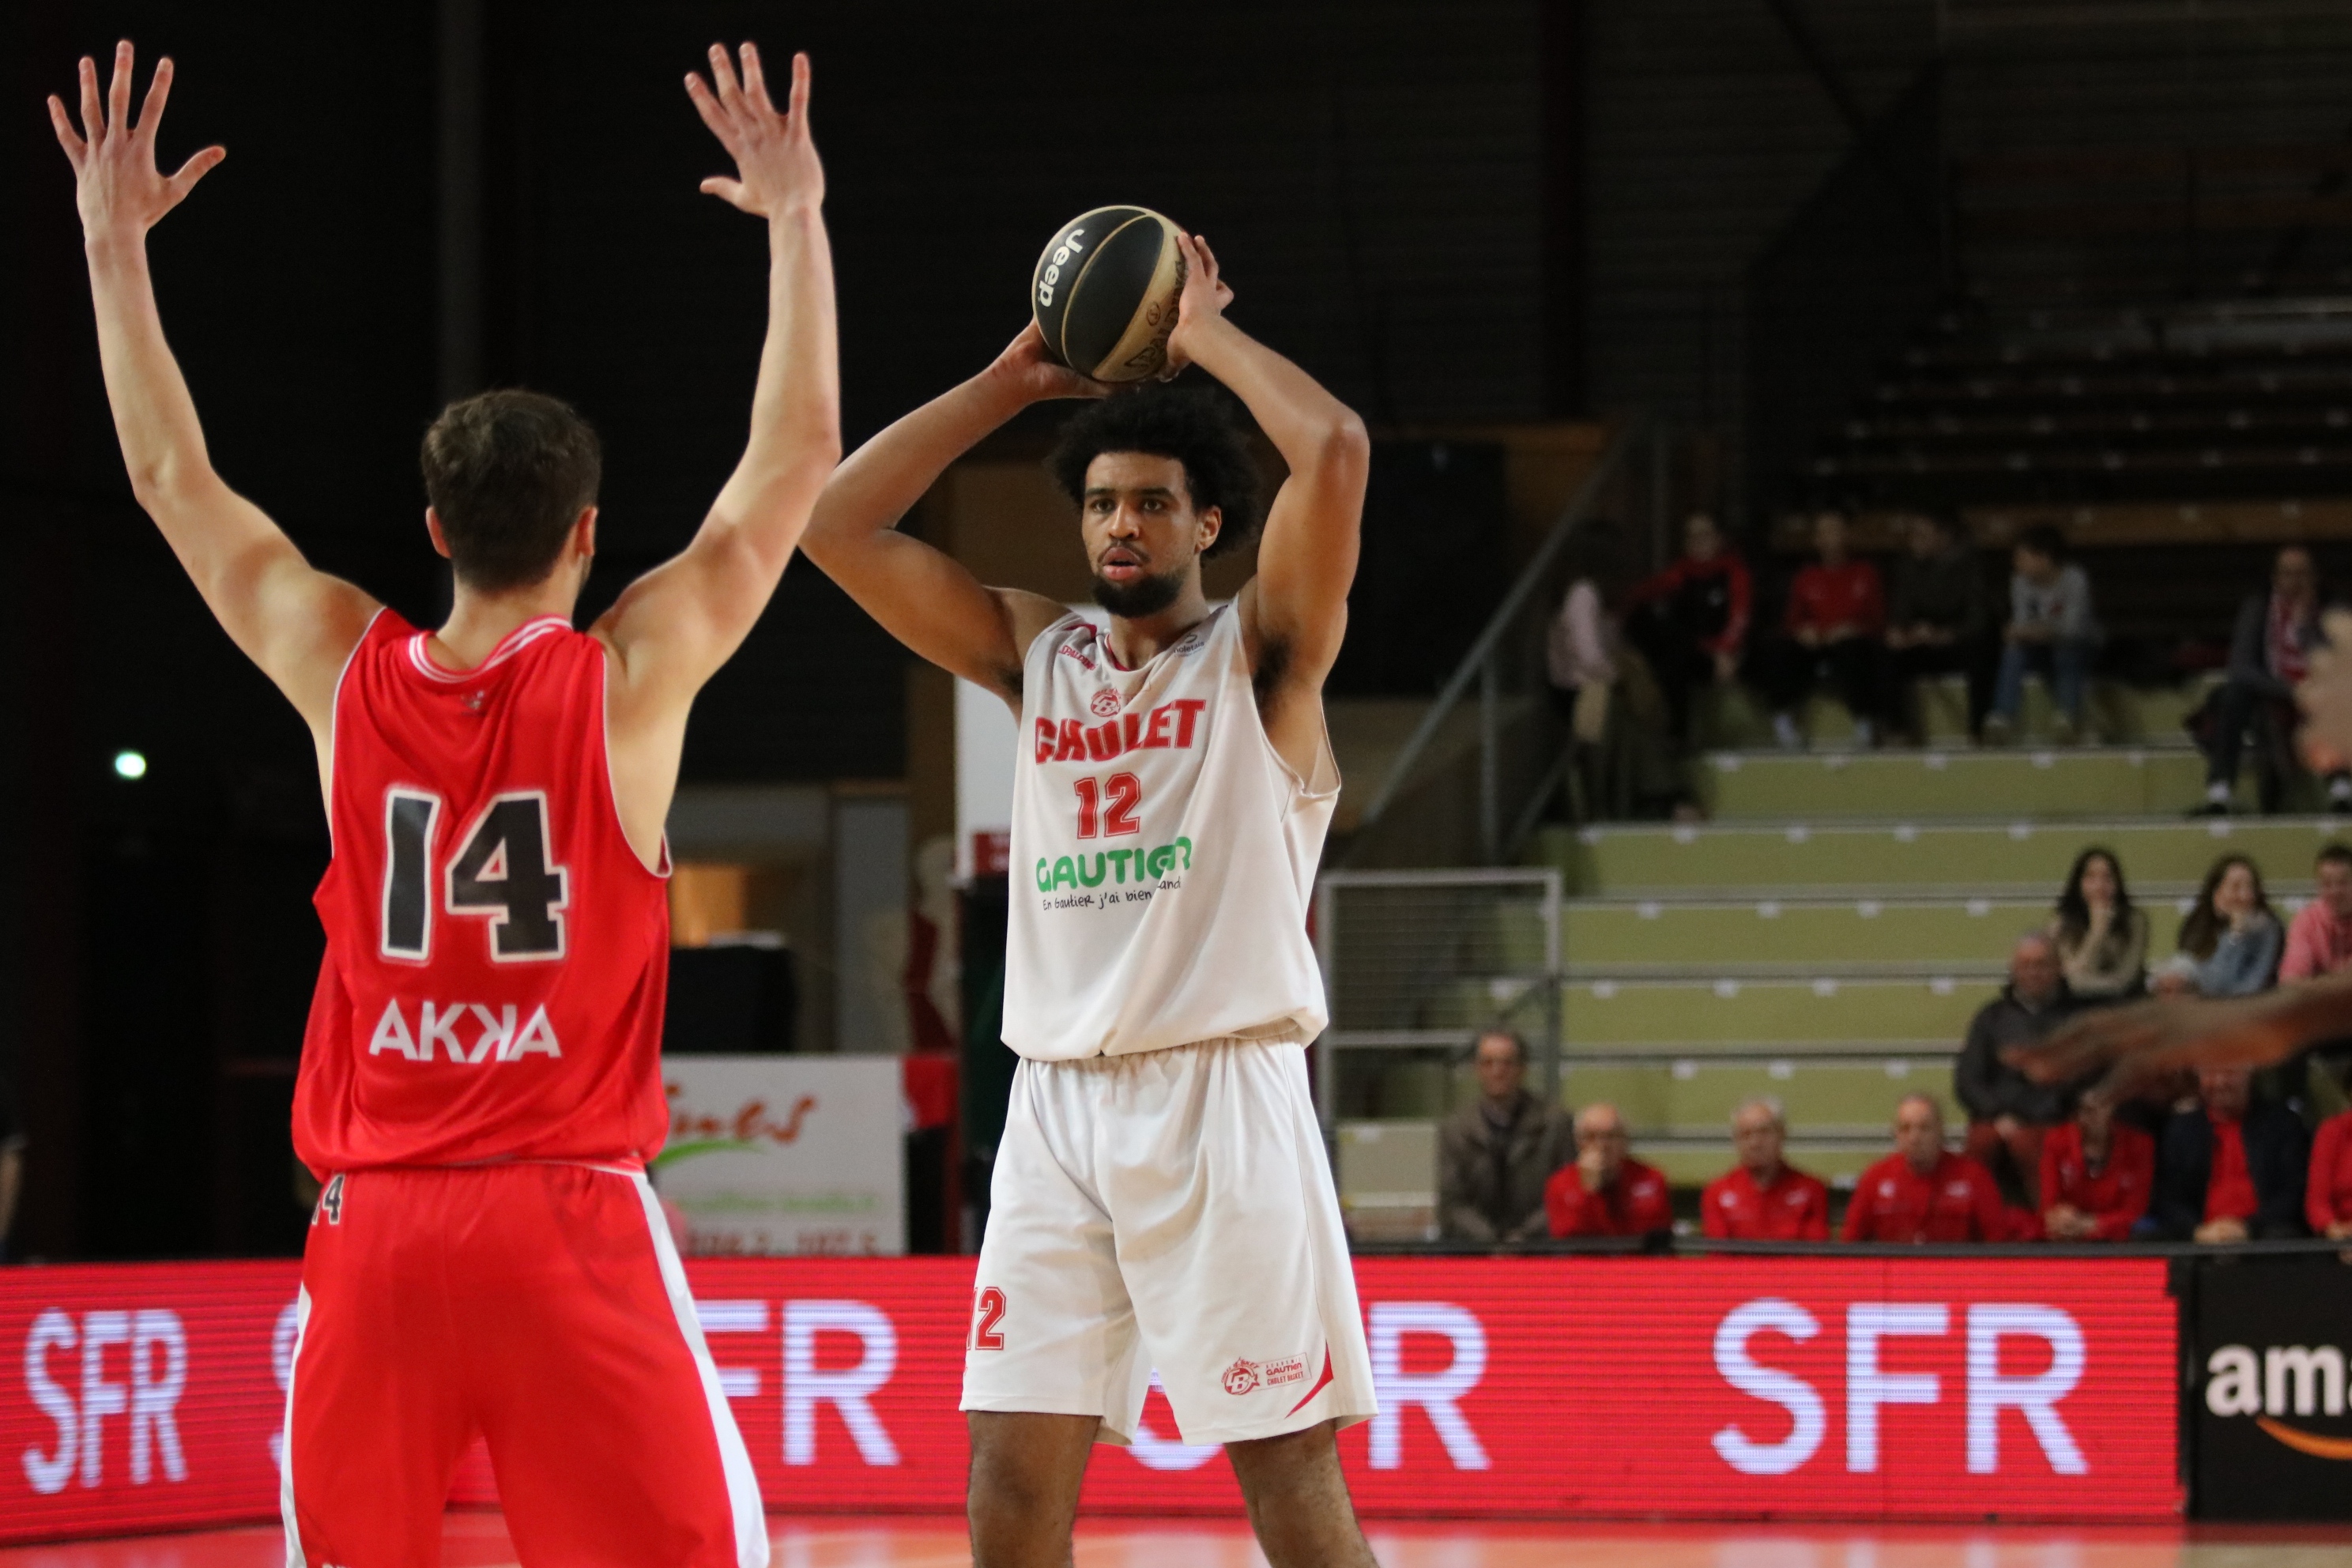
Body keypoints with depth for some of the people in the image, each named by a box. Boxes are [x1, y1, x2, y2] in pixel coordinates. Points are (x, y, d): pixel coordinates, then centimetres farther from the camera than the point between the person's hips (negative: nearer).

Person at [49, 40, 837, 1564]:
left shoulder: (344, 671, 4)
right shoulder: (631, 678, -3)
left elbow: (172, 479, 15)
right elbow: (800, 457, 3)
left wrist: (115, 246, 21)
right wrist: (797, 221, 9)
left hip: (379, 1224, 3)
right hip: (574, 1215, -3)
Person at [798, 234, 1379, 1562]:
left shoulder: (1260, 646, 3)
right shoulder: (1036, 652, 16)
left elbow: (1336, 451, -14)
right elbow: (840, 526, 10)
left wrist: (1209, 336, 1)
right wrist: (1007, 384, 10)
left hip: (1222, 1100, -5)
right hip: (1059, 1104, 5)